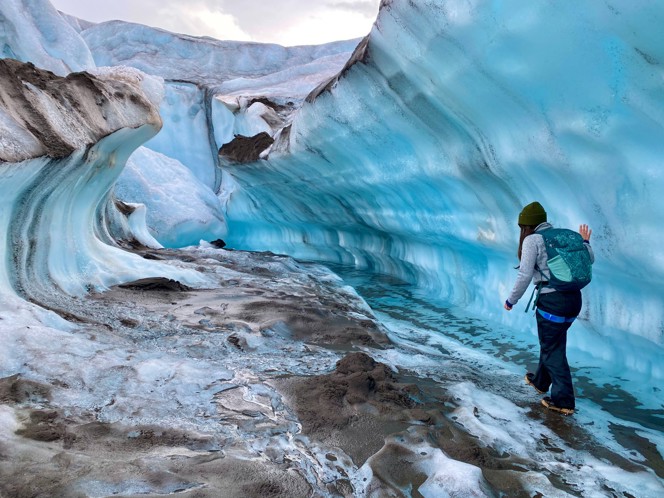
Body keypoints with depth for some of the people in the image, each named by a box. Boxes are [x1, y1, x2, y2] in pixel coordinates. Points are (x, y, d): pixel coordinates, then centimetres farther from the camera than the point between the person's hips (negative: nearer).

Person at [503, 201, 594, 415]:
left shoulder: (532, 240, -7)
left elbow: (525, 275, -12)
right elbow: (589, 260, 18)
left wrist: (511, 300, -1)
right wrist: (585, 242, 36)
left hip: (552, 300, -7)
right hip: (574, 298, 7)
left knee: (553, 350, 7)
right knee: (551, 342, 24)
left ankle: (563, 401, 12)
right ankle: (540, 381, 43)